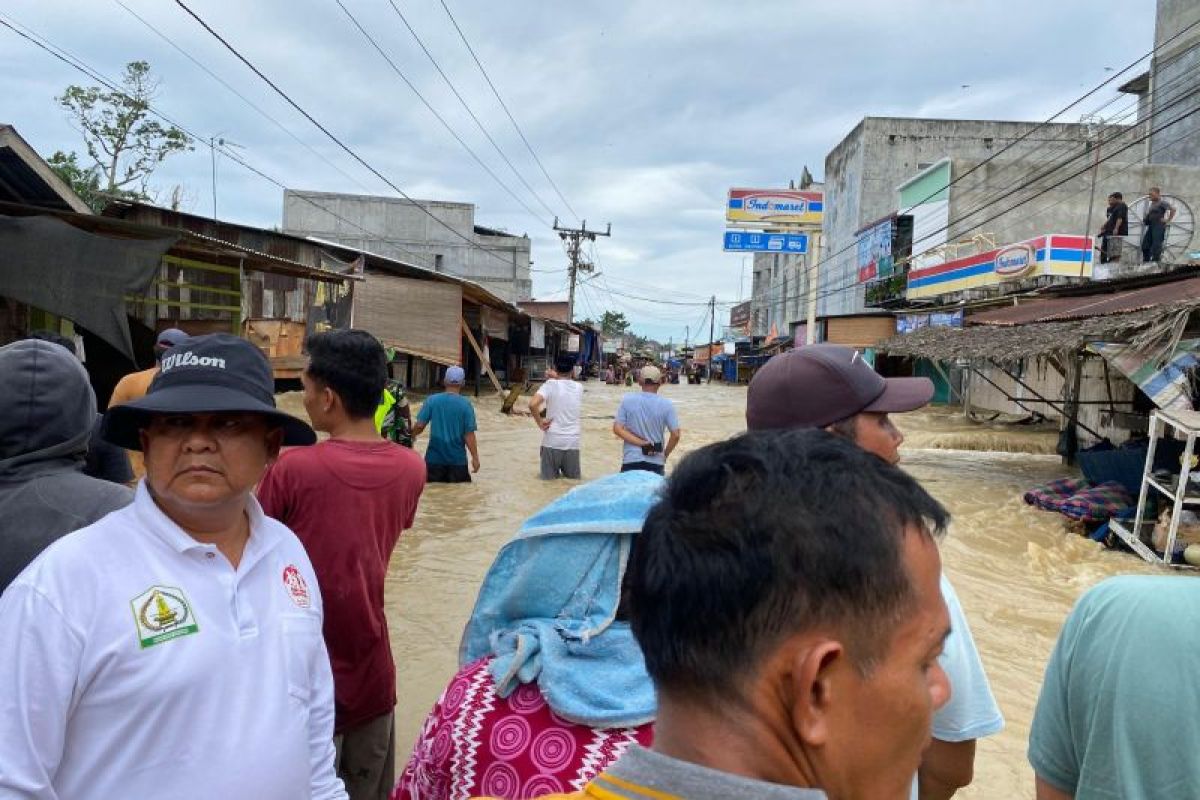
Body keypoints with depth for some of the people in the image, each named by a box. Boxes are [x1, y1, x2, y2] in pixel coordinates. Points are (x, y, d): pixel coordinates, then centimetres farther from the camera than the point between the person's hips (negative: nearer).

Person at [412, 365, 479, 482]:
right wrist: (475, 457, -3)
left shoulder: (432, 400, -5)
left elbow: (420, 425, -6)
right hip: (457, 459, -1)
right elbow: (469, 434, -10)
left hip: (435, 457, 1)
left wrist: (412, 435, 15)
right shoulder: (466, 404, -9)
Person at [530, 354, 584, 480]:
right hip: (573, 442, 3)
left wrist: (540, 422, -9)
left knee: (549, 480, 8)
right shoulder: (579, 388, 5)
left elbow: (532, 404, -22)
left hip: (552, 441, -3)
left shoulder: (550, 385, -8)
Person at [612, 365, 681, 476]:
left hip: (631, 459, 0)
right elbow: (675, 435, -7)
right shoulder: (666, 405, -7)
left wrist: (642, 443, -10)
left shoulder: (627, 400, -4)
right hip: (656, 461, 0)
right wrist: (665, 454, 7)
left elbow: (617, 429, -8)